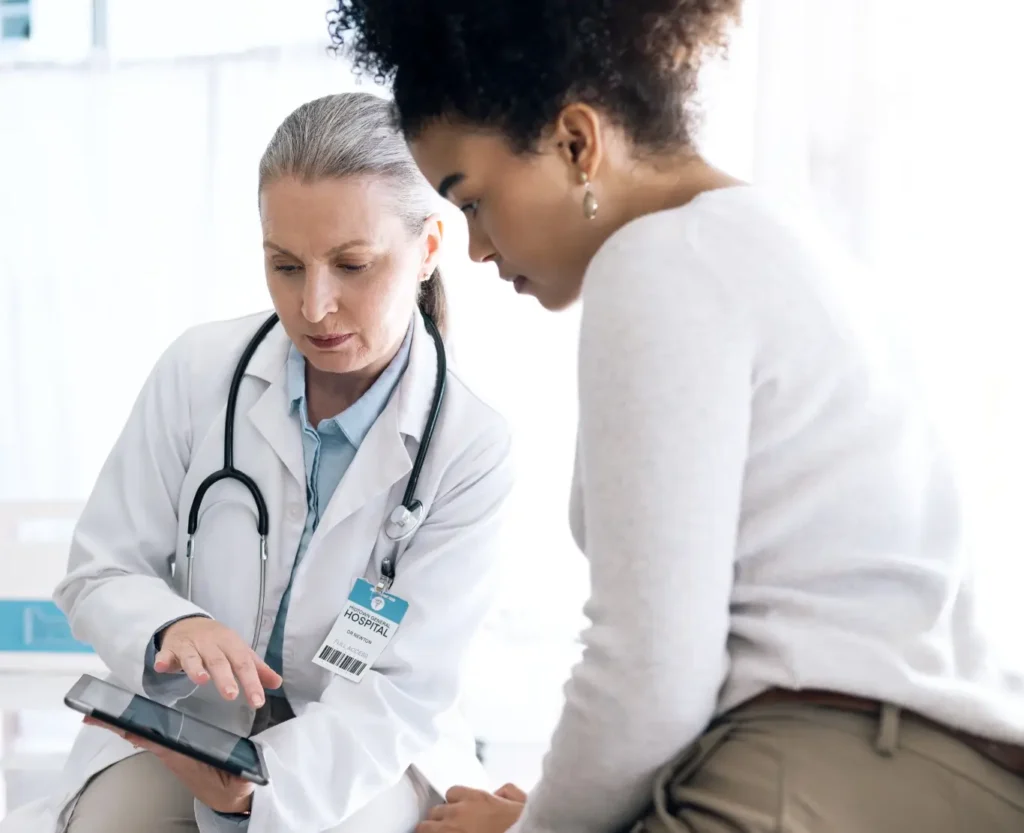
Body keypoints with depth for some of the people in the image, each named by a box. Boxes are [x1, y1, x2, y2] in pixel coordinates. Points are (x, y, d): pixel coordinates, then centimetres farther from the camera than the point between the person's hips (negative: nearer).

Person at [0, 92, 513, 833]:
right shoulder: (199, 370, -10)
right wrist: (170, 628, -28)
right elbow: (98, 575, -3)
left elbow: (406, 691, -18)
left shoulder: (472, 446, -16)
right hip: (184, 719, 1)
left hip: (362, 744, -1)